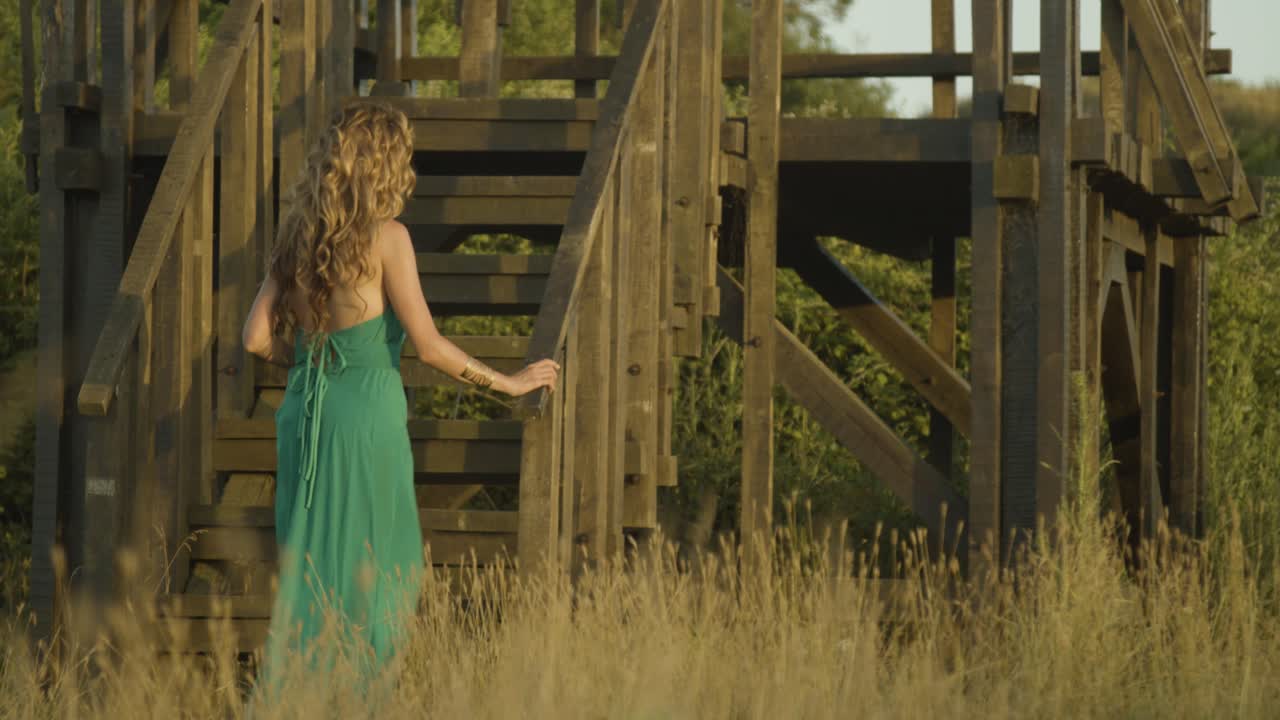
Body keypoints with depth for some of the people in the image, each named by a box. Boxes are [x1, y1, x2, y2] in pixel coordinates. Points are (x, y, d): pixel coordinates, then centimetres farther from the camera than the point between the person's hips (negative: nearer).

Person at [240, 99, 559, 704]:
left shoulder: (298, 235, 5)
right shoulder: (386, 238, -12)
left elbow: (258, 338, 6)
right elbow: (430, 347, -12)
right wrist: (510, 383, -2)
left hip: (305, 409, 6)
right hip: (367, 412, -6)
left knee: (308, 561, 12)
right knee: (376, 568, 4)